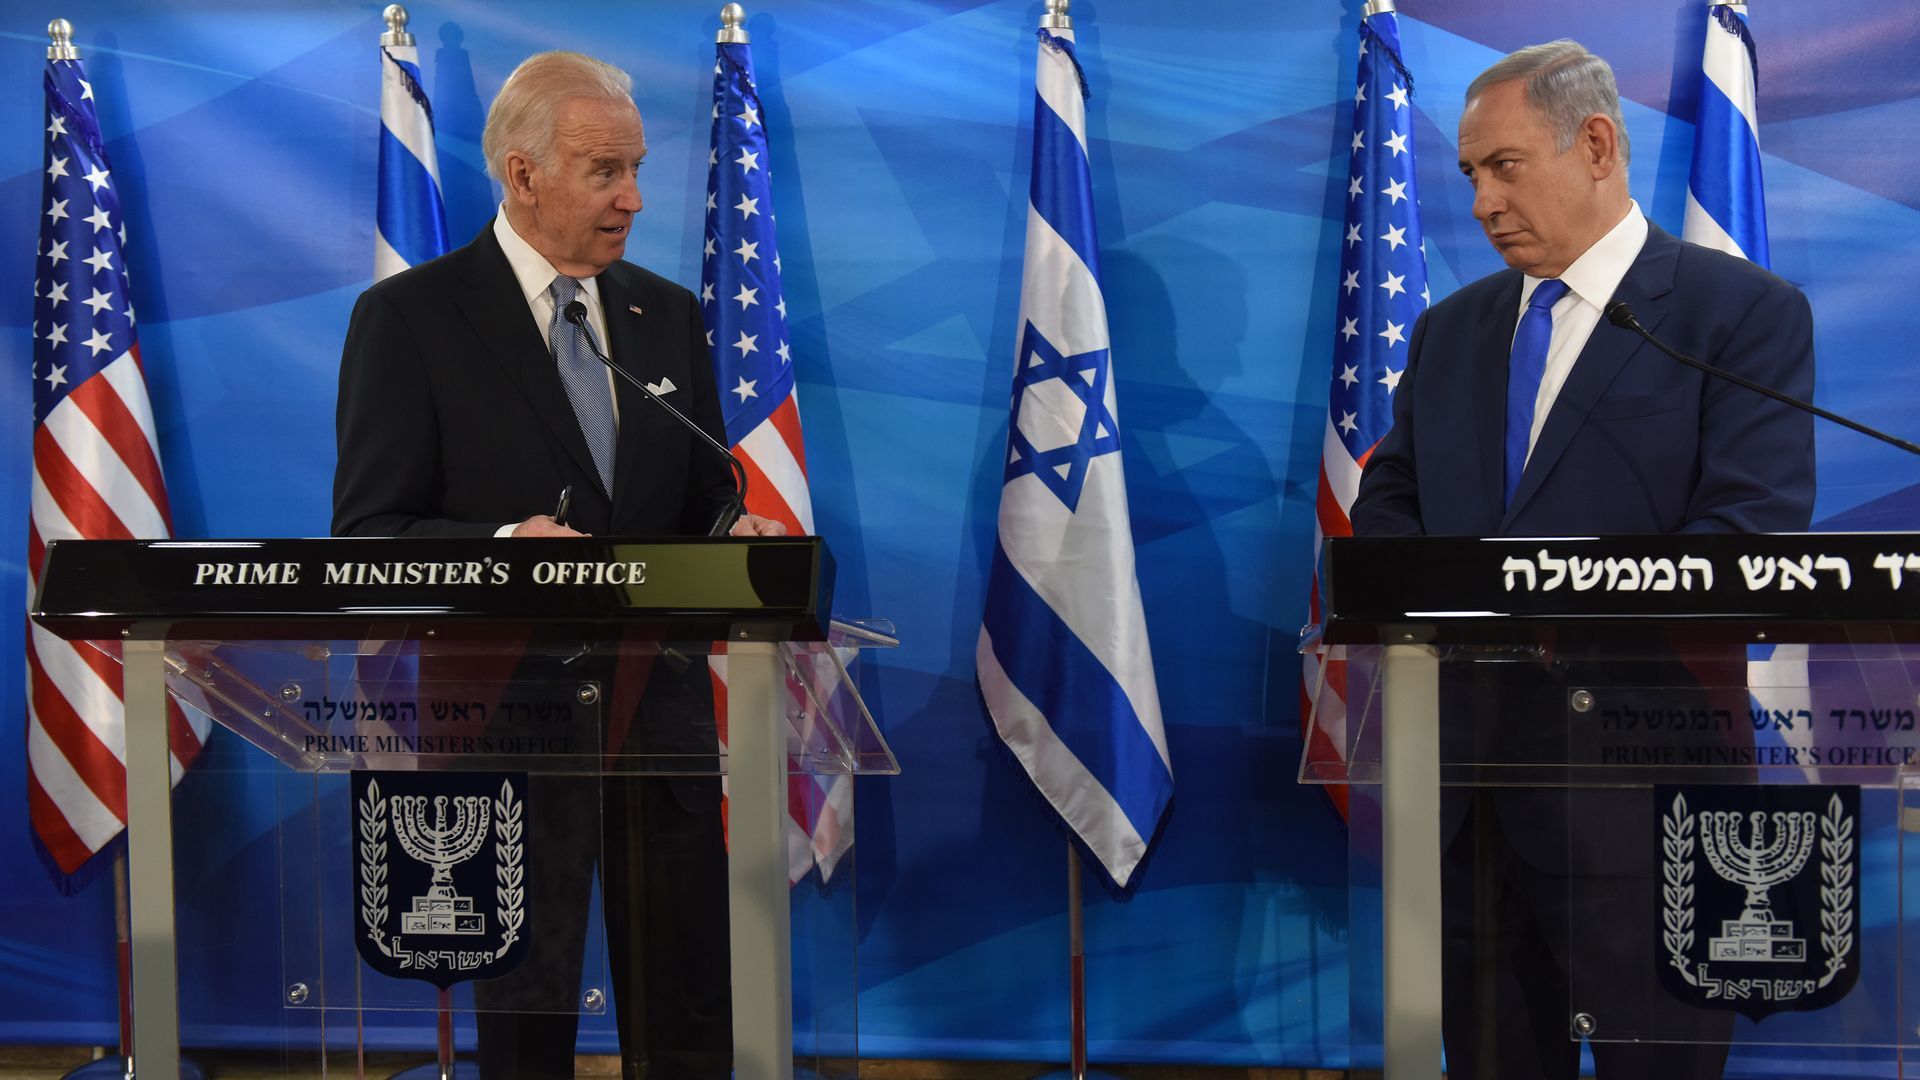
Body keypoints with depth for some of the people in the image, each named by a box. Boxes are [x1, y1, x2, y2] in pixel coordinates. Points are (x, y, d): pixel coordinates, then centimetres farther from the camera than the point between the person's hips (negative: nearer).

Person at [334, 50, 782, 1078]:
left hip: (661, 701, 5)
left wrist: (737, 535, -8)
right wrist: (501, 546, -26)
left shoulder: (669, 314, 11)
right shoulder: (409, 316, -5)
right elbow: (367, 534, -8)